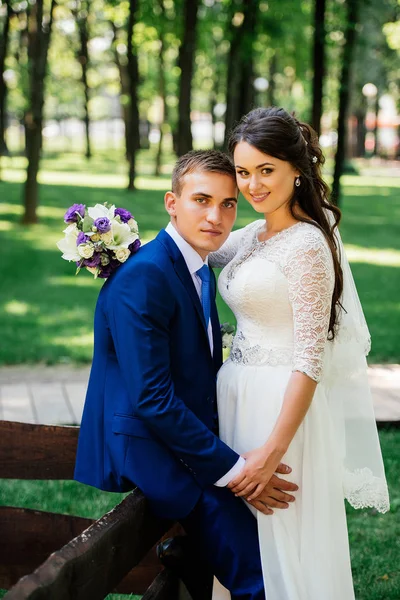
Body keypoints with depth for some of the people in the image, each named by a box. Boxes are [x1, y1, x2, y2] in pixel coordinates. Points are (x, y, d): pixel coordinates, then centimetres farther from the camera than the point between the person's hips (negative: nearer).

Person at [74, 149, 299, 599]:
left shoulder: (202, 272, 9)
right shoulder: (142, 276, -19)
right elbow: (151, 397, -23)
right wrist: (230, 469, -20)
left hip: (188, 438, 9)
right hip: (147, 449, -9)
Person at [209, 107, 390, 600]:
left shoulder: (307, 245, -17)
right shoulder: (254, 234, 7)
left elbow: (310, 358, -20)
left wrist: (272, 452, -22)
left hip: (283, 406, -8)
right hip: (240, 395, 8)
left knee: (282, 542, 4)